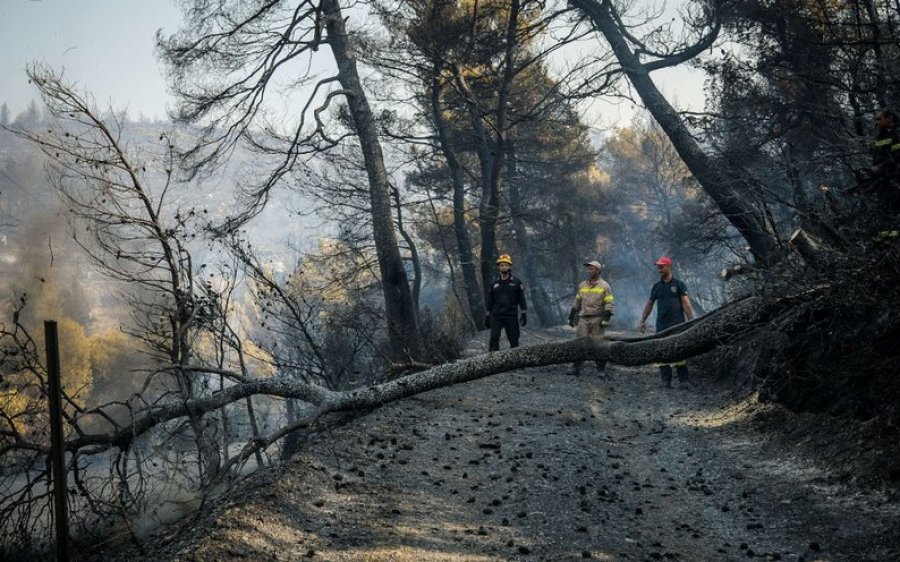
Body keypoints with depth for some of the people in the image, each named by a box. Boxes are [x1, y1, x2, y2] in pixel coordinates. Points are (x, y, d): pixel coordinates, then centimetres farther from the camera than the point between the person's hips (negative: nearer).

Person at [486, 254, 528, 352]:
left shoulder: (516, 282, 4)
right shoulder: (494, 284, 9)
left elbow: (522, 299, 3)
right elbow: (490, 301, 15)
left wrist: (524, 313, -5)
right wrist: (487, 316, 12)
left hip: (511, 316, -1)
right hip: (496, 316, 1)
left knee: (514, 340, 3)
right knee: (494, 339, -10)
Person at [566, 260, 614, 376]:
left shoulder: (604, 286, -1)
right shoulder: (582, 286, 14)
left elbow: (610, 304, -7)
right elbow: (576, 303, 20)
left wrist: (606, 319, -17)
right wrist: (571, 317, 16)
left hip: (597, 319, -4)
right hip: (583, 319, 4)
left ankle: (600, 369, 5)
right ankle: (576, 367, 3)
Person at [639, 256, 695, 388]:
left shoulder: (679, 284, 2)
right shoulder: (656, 286, 13)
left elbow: (686, 304, -2)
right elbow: (649, 304, 19)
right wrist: (642, 321, 15)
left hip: (677, 324, -3)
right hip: (661, 326, 4)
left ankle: (684, 380, -1)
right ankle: (666, 381, 3)